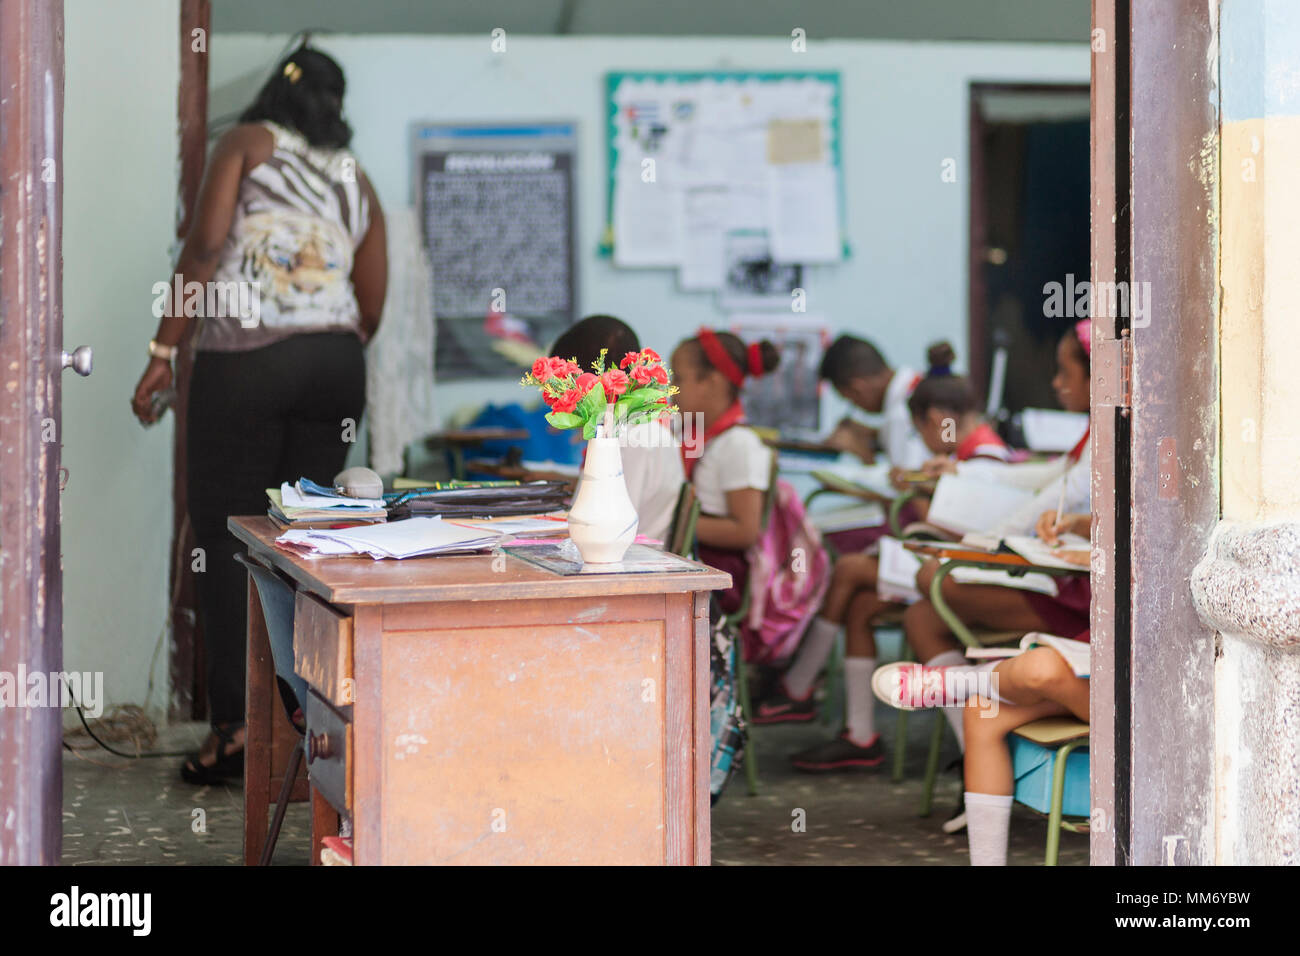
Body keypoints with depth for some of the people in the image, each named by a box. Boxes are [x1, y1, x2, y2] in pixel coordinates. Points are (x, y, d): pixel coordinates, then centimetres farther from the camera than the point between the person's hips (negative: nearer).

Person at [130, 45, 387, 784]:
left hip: (247, 357, -4)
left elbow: (206, 246, -6)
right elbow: (372, 307, 17)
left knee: (228, 539, -1)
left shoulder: (248, 143, 8)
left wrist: (166, 350, -4)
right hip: (336, 363, 4)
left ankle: (235, 725, -5)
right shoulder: (356, 179, 20)